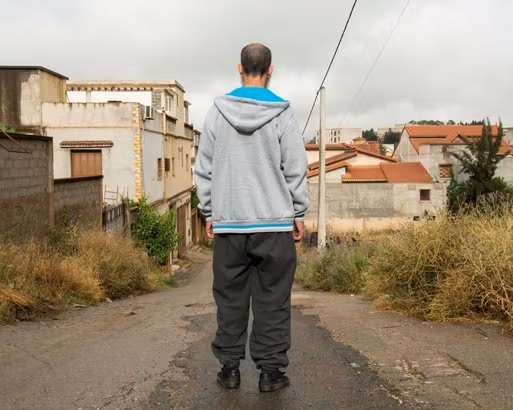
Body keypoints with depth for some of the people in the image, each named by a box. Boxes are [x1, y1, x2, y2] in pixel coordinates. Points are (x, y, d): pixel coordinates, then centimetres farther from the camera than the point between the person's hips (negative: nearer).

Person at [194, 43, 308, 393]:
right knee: (272, 300, 5)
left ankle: (230, 367, 15)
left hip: (228, 222, 2)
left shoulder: (217, 111, 4)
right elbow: (295, 169, -2)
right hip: (274, 221, -2)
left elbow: (204, 168, 5)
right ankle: (271, 370, 8)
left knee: (231, 298, 10)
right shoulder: (283, 113, -3)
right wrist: (299, 213, 6)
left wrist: (209, 212, 12)